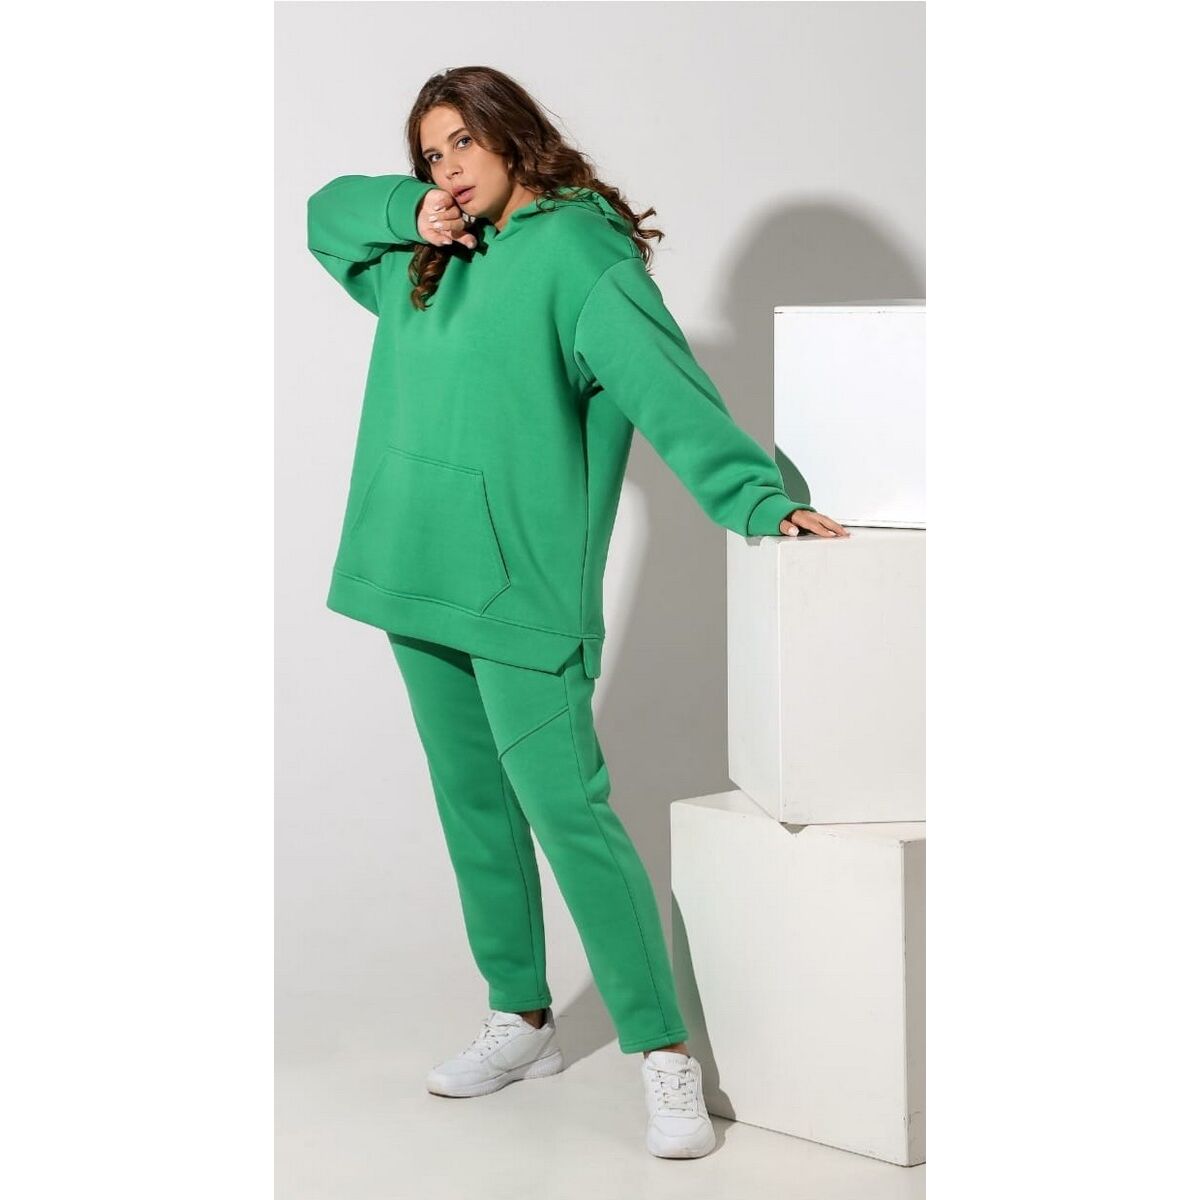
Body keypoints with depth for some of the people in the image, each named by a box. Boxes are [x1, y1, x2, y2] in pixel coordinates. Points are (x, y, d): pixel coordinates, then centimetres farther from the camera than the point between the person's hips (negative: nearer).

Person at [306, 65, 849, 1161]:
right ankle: (521, 1023, 28)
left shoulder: (575, 249, -11)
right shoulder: (423, 258, 15)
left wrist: (757, 498, -33)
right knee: (474, 805, 15)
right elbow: (327, 213, 29)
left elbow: (664, 384, -21)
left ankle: (665, 1053, -9)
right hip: (420, 576, 8)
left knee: (566, 810, -13)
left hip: (521, 581, -8)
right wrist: (414, 211, 7)